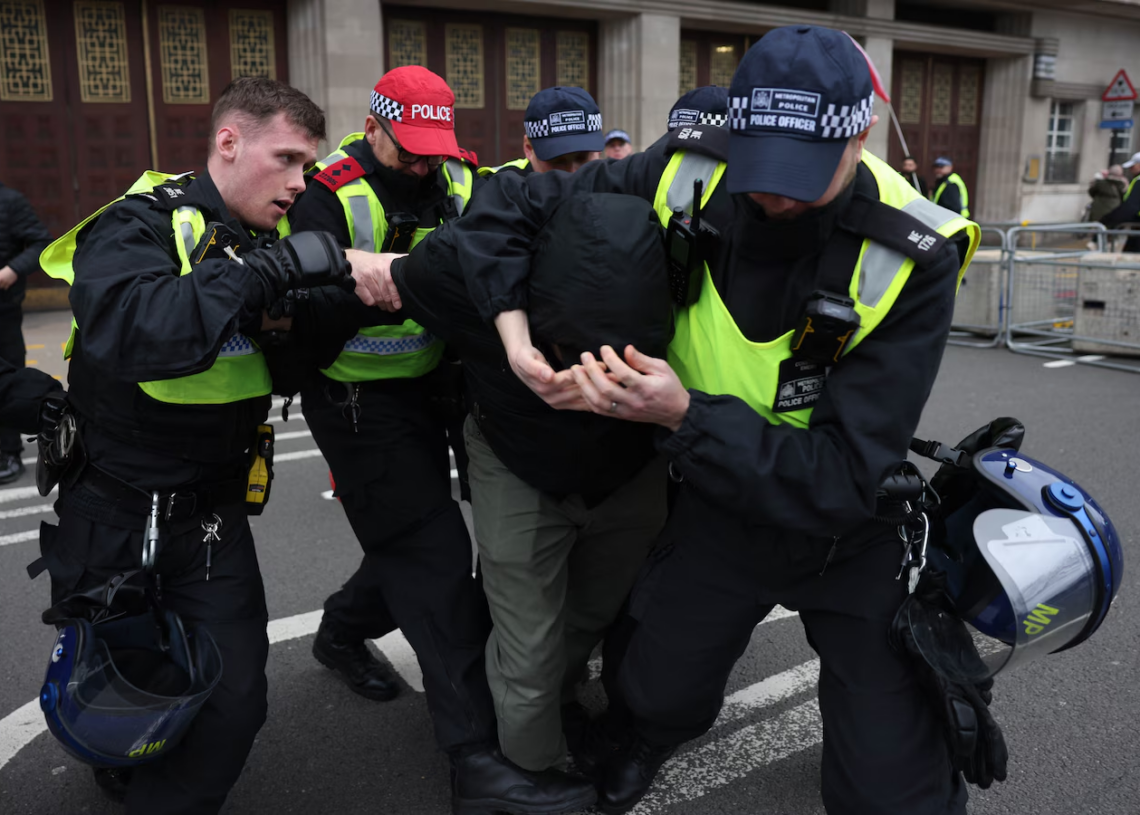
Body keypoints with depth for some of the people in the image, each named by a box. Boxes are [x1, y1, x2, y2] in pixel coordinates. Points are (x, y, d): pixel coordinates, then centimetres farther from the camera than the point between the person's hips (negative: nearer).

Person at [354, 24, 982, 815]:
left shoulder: (909, 262, -27)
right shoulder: (686, 183, -18)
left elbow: (845, 478, -30)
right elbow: (509, 206, -6)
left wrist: (686, 415, -38)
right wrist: (514, 327, -22)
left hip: (852, 532, -2)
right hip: (721, 507, 3)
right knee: (656, 695, 20)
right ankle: (644, 744, 56)